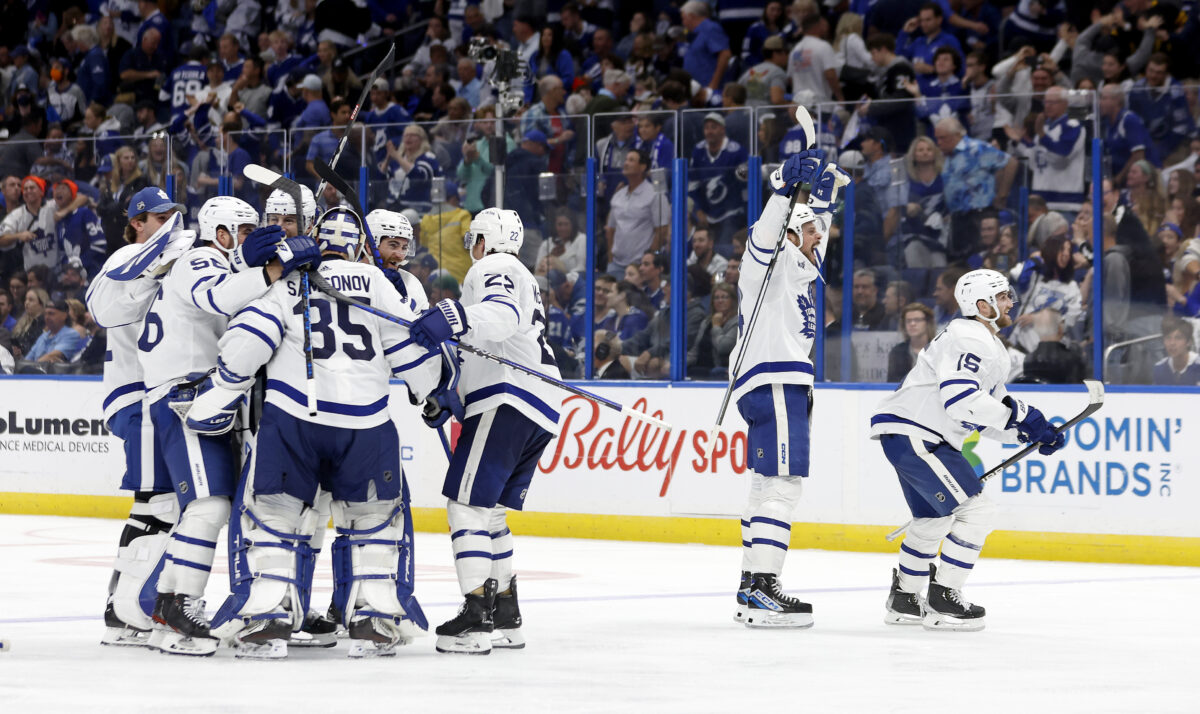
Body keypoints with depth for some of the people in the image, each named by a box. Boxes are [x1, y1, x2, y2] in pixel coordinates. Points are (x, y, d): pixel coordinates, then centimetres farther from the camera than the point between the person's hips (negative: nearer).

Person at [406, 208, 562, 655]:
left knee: (468, 502, -12)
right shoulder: (523, 280, 32)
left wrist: (454, 317, -39)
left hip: (508, 401, -10)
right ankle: (506, 617, 15)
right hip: (542, 407, 10)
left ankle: (476, 618, -21)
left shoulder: (492, 268, -1)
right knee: (487, 509, 15)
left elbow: (503, 314, -23)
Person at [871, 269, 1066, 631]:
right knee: (973, 511, -14)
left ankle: (903, 599, 35)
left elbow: (986, 415, 22)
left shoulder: (991, 348, 21)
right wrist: (1020, 413, -24)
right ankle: (942, 601, -11)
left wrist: (1030, 432, 9)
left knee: (934, 517, 25)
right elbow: (960, 399, -28)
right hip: (913, 434, -11)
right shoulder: (970, 340, -15)